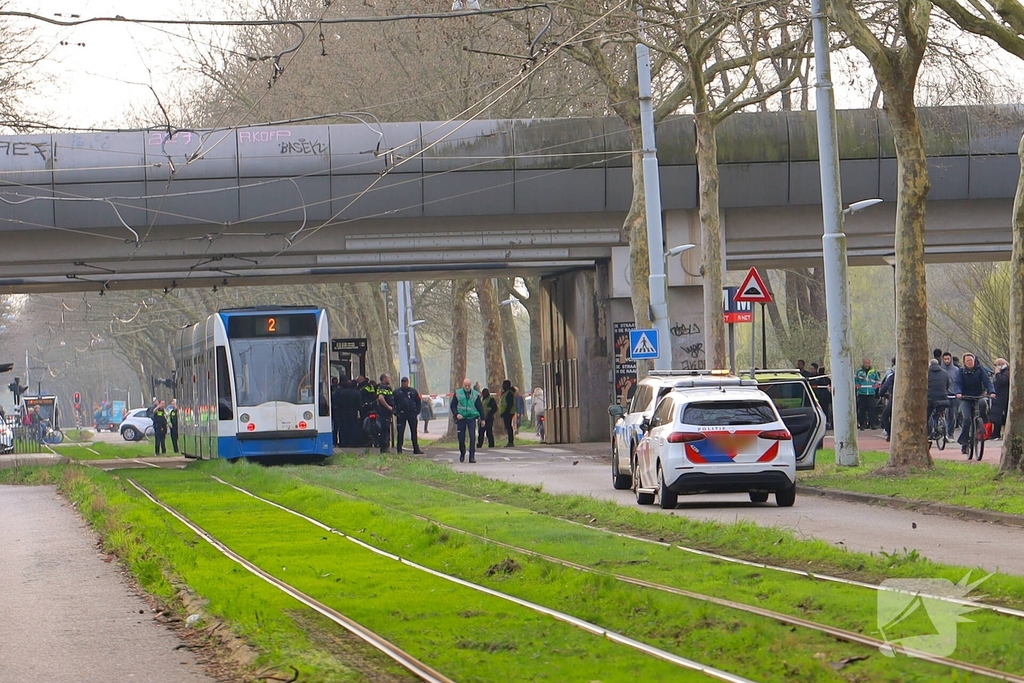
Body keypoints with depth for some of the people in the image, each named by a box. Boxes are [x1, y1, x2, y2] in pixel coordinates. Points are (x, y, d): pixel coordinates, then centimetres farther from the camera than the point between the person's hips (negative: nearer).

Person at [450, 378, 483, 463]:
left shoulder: (475, 394, 5)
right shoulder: (457, 393, 3)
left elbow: (480, 407, 10)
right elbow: (452, 406, 5)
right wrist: (456, 414, -12)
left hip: (471, 418, -1)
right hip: (461, 418, 1)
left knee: (472, 437, -12)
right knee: (461, 438, 4)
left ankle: (472, 456, -10)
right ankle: (462, 454, 26)